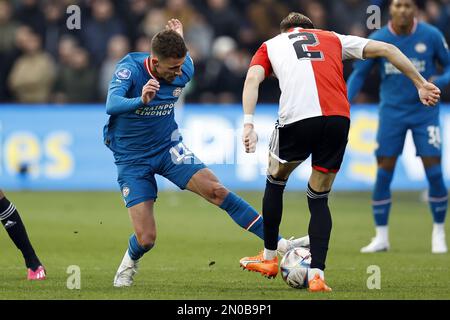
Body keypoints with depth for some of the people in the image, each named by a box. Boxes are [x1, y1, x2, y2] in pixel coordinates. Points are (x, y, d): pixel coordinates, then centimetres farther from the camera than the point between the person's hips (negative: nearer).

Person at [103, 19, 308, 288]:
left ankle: (280, 244, -17)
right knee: (146, 238, -10)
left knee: (216, 190, -19)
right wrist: (140, 101, -59)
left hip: (168, 148, 3)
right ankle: (129, 264, 27)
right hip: (131, 160, -3)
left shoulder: (184, 70, -9)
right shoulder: (130, 68, -24)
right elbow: (112, 105, -42)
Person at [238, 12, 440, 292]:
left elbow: (253, 78, 5)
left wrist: (249, 124, -5)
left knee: (275, 180, 27)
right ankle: (317, 275, 3)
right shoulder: (333, 39, 30)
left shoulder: (270, 46, 26)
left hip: (297, 118, -1)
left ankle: (269, 259, 35)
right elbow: (385, 49, 22)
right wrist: (421, 84, 24)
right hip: (338, 120, 2)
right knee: (319, 198, 17)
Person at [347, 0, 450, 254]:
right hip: (392, 112, 1)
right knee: (383, 174, -4)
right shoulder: (378, 40, -5)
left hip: (425, 111, -1)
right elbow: (359, 74, 3)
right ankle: (381, 237, 7)